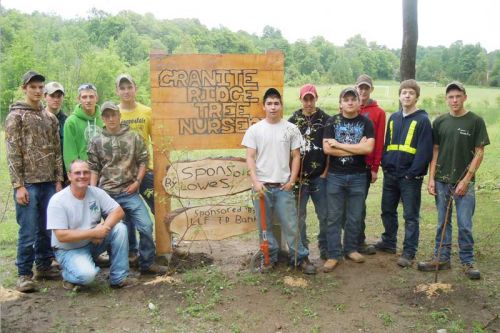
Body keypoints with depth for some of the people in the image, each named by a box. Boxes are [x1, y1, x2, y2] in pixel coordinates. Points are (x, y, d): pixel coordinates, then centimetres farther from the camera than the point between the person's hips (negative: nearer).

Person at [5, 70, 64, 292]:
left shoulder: (50, 118, 13)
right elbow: (13, 153, -7)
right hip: (28, 183, -5)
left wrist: (59, 180, 8)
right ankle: (24, 274, 10)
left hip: (49, 182, 5)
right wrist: (18, 185, -12)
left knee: (47, 228, 10)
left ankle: (44, 266, 23)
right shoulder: (15, 116, -2)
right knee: (28, 230, -1)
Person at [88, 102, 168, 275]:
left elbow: (143, 161, 5)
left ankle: (147, 263, 10)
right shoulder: (96, 142, 4)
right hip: (107, 194, 0)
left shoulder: (134, 137, 3)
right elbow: (93, 169, 6)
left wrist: (137, 182, -5)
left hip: (130, 192, 0)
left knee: (146, 226, -6)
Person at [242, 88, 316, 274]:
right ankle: (270, 257, 25)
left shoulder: (291, 129, 3)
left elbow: (296, 157, 5)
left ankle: (300, 258, 17)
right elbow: (250, 158, -1)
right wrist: (255, 182, -11)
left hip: (284, 186, 0)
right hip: (262, 186, 1)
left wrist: (292, 180, -4)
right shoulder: (254, 129, 1)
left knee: (291, 225, 3)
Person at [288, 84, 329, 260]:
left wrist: (326, 172, -3)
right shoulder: (293, 120, 3)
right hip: (299, 177, 1)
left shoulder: (325, 120, 1)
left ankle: (325, 248, 22)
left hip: (320, 176, -1)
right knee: (299, 215, 7)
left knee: (324, 215, 6)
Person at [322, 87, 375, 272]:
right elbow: (327, 148, -12)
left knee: (355, 217, 11)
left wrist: (339, 144, -13)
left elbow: (368, 148, -13)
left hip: (358, 176, 1)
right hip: (335, 175, -1)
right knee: (334, 217, 3)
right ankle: (333, 254, 12)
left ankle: (351, 249, 28)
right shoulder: (332, 122, 0)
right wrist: (356, 149, -12)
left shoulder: (366, 122, 1)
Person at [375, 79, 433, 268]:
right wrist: (385, 164, 2)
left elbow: (425, 150, -12)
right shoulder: (393, 118, 11)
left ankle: (409, 252, 12)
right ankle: (388, 242, 33)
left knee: (411, 215, 3)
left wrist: (413, 172, -17)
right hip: (390, 174, 6)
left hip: (410, 177, -6)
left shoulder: (422, 120, -6)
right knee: (387, 211, 16)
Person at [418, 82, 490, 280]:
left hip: (464, 182, -3)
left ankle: (467, 262, 17)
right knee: (443, 223, 11)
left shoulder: (475, 121, -3)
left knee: (465, 225, 2)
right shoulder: (440, 122, 6)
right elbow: (435, 151, 8)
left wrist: (466, 180, -10)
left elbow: (479, 153, -4)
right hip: (441, 181, 3)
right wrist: (431, 178, 1)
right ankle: (441, 259, 22)